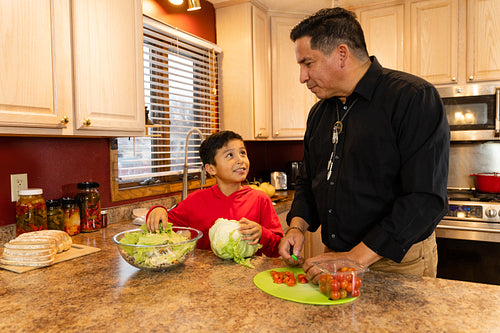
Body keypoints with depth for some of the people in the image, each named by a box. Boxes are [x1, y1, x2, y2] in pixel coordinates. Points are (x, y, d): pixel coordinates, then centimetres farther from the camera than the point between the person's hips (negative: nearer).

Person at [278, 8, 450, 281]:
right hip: (335, 256, 6)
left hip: (399, 263, -6)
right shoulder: (319, 112, 7)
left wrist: (356, 258, -25)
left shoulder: (414, 98, -16)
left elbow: (426, 198, -24)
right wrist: (298, 225, -4)